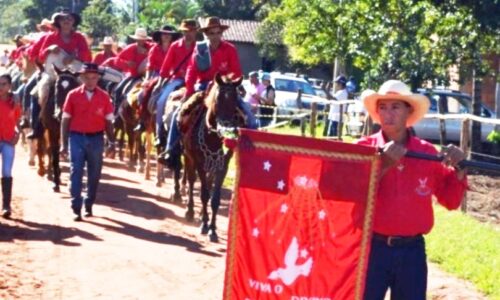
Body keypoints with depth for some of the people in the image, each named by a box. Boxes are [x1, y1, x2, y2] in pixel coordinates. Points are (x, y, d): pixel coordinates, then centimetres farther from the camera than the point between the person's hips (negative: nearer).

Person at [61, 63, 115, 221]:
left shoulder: (104, 97, 0)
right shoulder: (73, 95, -2)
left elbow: (108, 121, 4)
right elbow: (65, 120, 1)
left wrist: (111, 143, -1)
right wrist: (64, 144, -2)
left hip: (96, 139, 1)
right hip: (77, 138, -1)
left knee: (94, 174, 10)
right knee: (76, 173, -5)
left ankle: (88, 206, 24)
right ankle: (76, 208, -4)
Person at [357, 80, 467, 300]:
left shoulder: (427, 152, 4)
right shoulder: (364, 148, -3)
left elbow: (450, 200, 10)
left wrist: (458, 169, -7)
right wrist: (383, 165, -23)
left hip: (412, 251, 3)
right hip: (372, 247, -2)